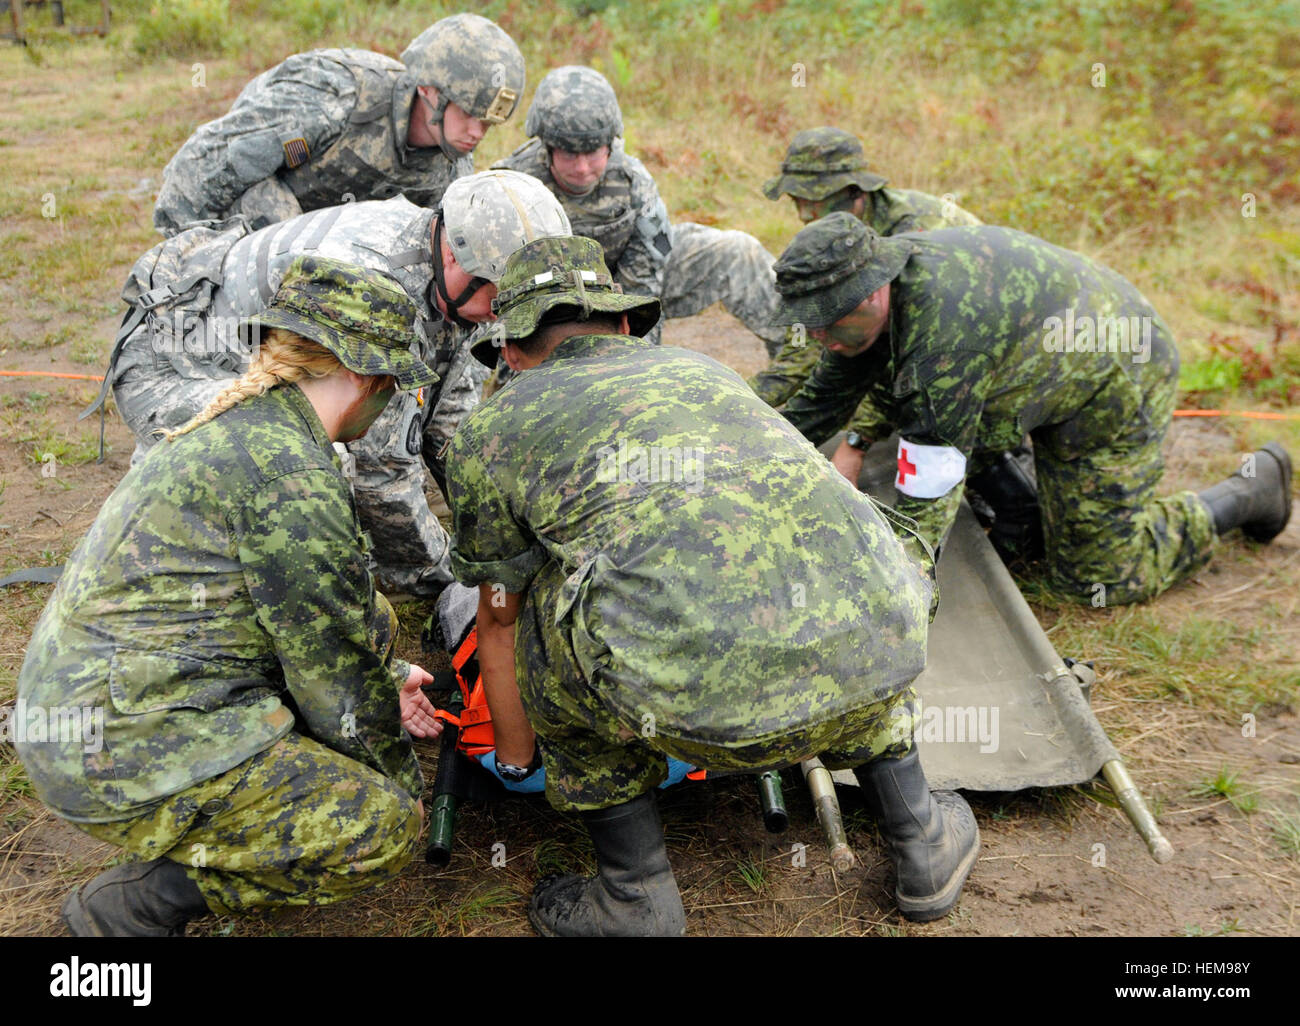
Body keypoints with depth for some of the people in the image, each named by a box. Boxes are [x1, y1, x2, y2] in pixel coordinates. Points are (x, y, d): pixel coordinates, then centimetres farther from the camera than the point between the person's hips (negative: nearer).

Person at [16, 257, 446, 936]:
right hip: (125, 756, -10)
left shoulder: (240, 425, 11)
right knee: (385, 826, -10)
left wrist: (382, 678, 16)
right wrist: (393, 770, 6)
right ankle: (142, 903, -3)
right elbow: (332, 667, -11)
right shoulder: (291, 473, -20)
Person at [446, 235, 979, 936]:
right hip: (869, 682, 5)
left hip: (699, 702, -4)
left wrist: (516, 761, 51)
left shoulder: (488, 431, 23)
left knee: (540, 613, 26)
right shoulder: (701, 368, 34)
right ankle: (920, 838, 39)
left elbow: (498, 620, 34)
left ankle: (636, 896, 27)